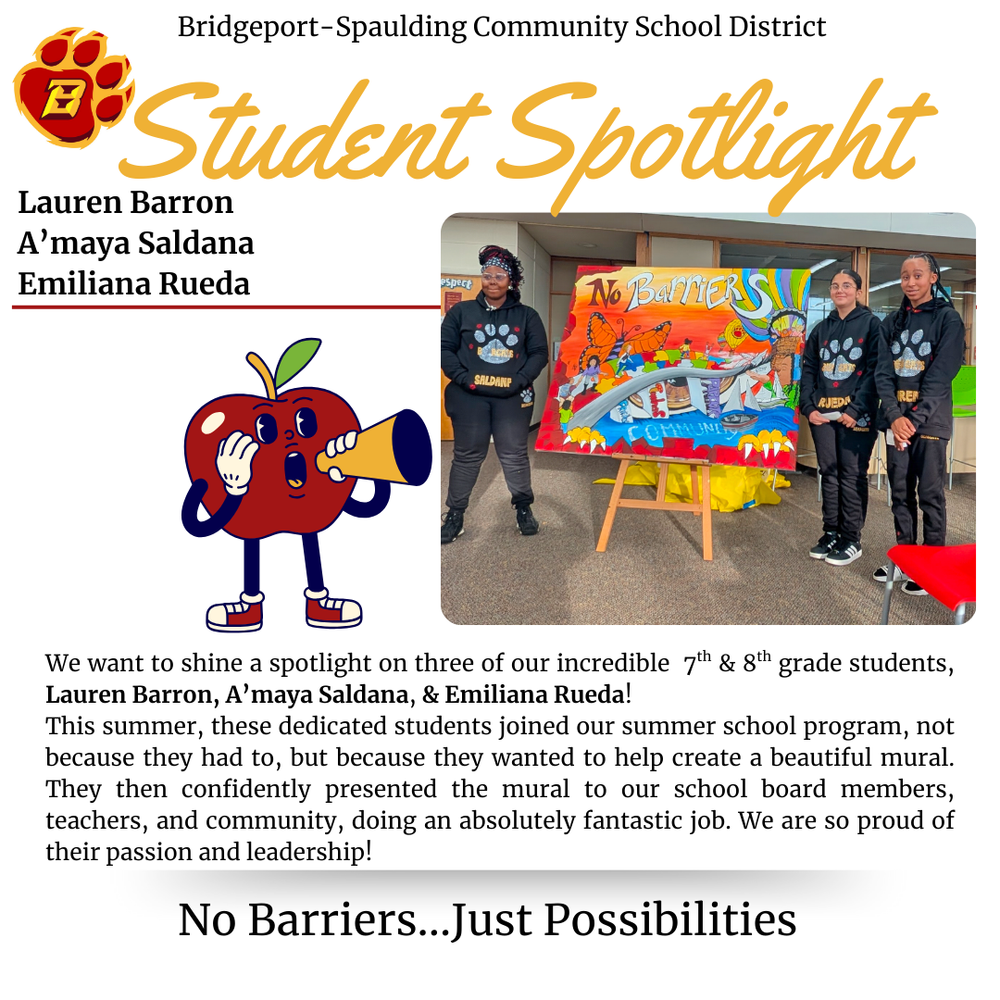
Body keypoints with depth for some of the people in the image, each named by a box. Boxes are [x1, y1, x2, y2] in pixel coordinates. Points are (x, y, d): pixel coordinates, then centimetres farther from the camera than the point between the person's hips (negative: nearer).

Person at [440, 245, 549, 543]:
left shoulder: (527, 316, 7)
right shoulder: (461, 311, 5)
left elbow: (540, 353, 5)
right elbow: (444, 348, 3)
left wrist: (519, 381, -9)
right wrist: (463, 378, -11)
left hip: (512, 397, 0)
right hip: (470, 395, 0)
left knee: (515, 454, 4)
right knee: (467, 455, 5)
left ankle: (523, 508, 19)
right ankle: (455, 514, 12)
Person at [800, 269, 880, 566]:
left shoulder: (871, 324, 0)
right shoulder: (822, 329, 16)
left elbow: (875, 370, -8)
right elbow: (808, 369, 13)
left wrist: (856, 410, -16)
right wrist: (808, 406, 0)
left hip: (856, 415, -5)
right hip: (823, 413, 5)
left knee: (852, 475, -2)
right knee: (829, 473, 8)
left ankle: (851, 540, 4)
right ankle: (831, 533, 17)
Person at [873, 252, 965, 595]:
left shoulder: (948, 319, -2)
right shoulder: (892, 322, 11)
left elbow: (940, 376, -10)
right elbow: (883, 372, 3)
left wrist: (915, 420, -17)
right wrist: (894, 416, -12)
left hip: (930, 417, -4)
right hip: (896, 416, 5)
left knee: (930, 493, -2)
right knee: (900, 490, 9)